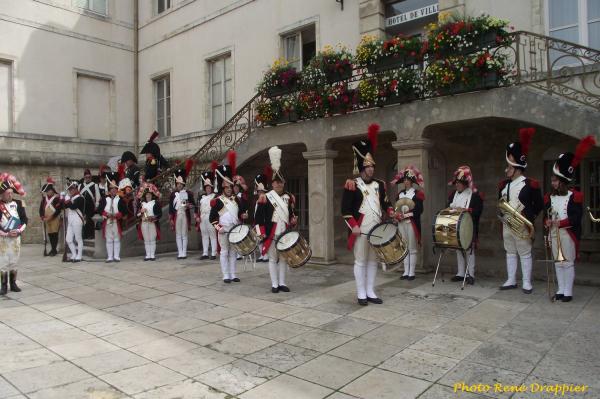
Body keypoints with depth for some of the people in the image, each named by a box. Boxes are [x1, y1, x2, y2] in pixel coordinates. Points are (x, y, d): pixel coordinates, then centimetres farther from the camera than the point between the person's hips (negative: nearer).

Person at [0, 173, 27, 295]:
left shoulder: (19, 204, 4)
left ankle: (13, 284, 17)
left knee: (14, 261, 8)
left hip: (16, 237, 2)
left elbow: (25, 220, 4)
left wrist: (19, 231, -9)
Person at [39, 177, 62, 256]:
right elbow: (41, 207, 12)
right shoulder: (44, 197, 10)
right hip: (47, 219, 6)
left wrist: (51, 217, -16)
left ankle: (54, 250, 1)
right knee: (49, 234, 11)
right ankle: (52, 249, 20)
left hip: (55, 219, -6)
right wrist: (42, 217, 0)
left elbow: (58, 209, -14)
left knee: (54, 234, -4)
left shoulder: (57, 197, -10)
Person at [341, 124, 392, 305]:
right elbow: (345, 209, -10)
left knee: (373, 260, 11)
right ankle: (361, 294, 11)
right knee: (360, 262, 2)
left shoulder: (379, 184, 12)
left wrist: (391, 212, 0)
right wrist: (353, 226, -16)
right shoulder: (352, 185, -7)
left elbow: (384, 202, 20)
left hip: (377, 230, 6)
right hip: (360, 230, -6)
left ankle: (371, 292, 20)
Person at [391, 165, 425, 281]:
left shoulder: (417, 193, -3)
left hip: (412, 223, -5)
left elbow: (419, 210, -11)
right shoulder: (400, 194, 12)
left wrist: (406, 215, -18)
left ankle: (412, 272, 6)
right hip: (401, 223, 5)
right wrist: (397, 215, -4)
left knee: (412, 249, 0)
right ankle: (406, 272, 14)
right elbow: (396, 208, 16)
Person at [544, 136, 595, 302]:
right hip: (554, 234, 5)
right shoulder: (549, 197, 7)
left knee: (568, 263, 1)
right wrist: (547, 221, -9)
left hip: (568, 234, -5)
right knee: (558, 263, 11)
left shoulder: (574, 196, -8)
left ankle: (568, 292, 9)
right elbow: (546, 214, 12)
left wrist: (560, 223, -23)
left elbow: (577, 217, -13)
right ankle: (560, 290, 19)